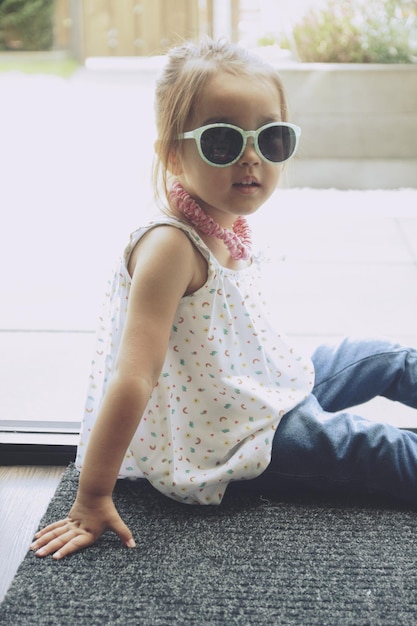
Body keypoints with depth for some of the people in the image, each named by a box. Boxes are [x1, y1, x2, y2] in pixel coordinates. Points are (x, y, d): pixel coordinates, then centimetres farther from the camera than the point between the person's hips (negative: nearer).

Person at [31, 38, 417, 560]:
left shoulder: (228, 225, -3)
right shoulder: (171, 246, -31)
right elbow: (133, 378, -35)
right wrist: (92, 499, -34)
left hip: (272, 385, 9)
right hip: (236, 435, -9)